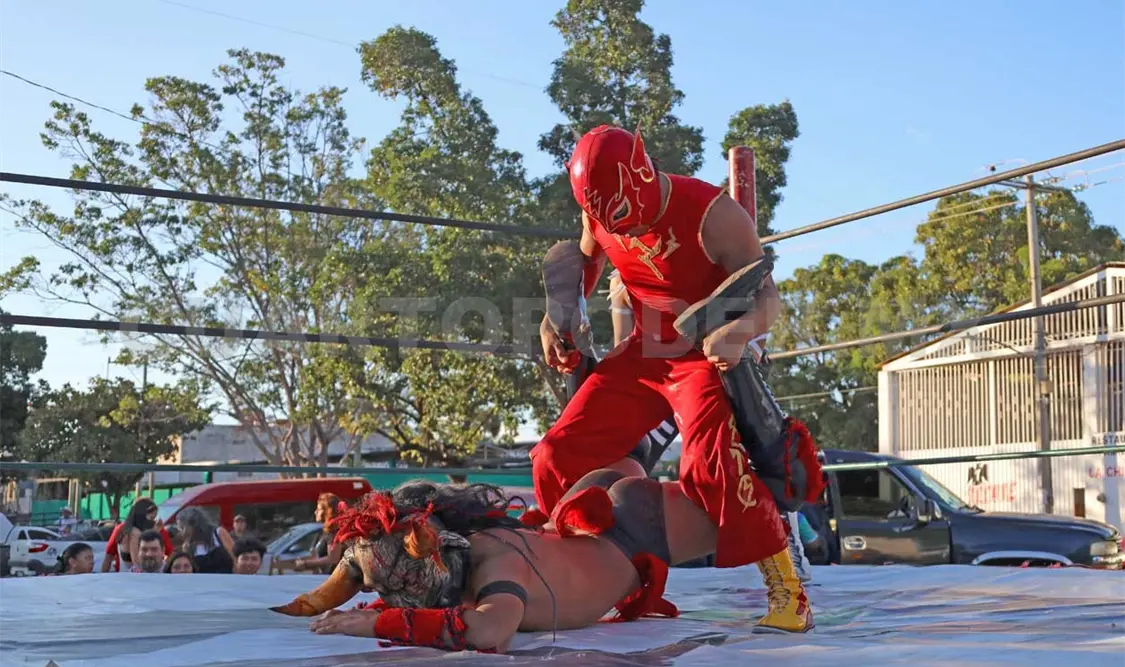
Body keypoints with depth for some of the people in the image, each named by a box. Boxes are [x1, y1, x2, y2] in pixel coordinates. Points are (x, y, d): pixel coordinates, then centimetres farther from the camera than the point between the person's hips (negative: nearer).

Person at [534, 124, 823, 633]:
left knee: (712, 462, -31)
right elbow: (583, 261, 17)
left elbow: (768, 295, -25)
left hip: (706, 357, -6)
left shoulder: (713, 215, -23)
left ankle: (787, 591, -18)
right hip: (642, 356, 6)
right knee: (556, 459, 1)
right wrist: (557, 317, 2)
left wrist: (740, 330, -47)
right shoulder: (601, 212, -5)